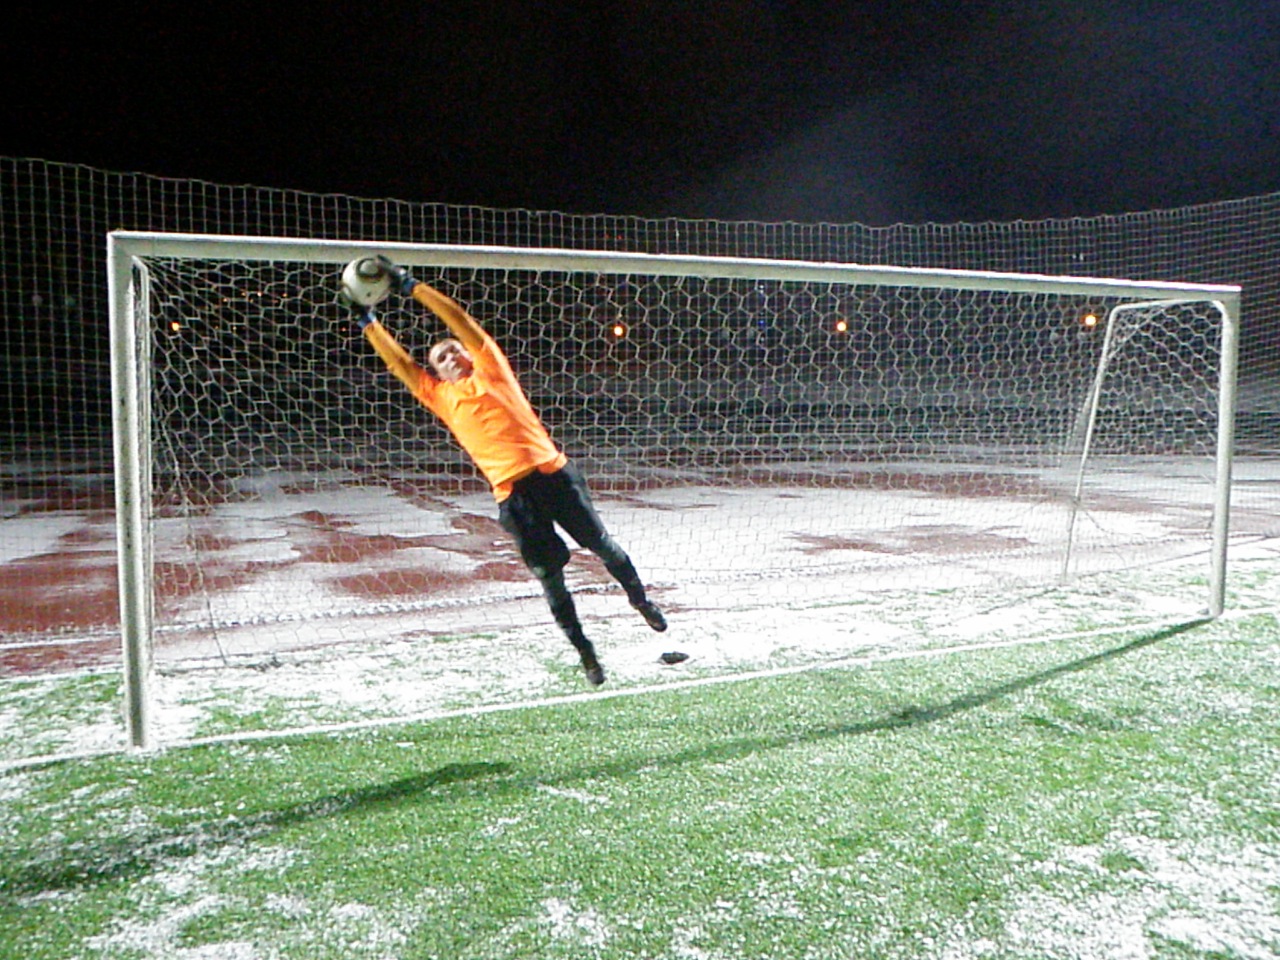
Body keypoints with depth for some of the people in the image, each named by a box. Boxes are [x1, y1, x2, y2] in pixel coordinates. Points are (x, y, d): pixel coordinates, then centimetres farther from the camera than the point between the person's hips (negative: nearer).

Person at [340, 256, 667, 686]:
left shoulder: (490, 370, 12)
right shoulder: (440, 397, 16)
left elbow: (457, 318, 6)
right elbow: (398, 361, 16)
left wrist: (409, 285, 6)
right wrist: (366, 319, 15)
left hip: (552, 472, -1)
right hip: (512, 494, 1)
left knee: (600, 543, 10)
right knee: (549, 576, 3)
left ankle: (640, 599, 36)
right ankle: (585, 653, 18)